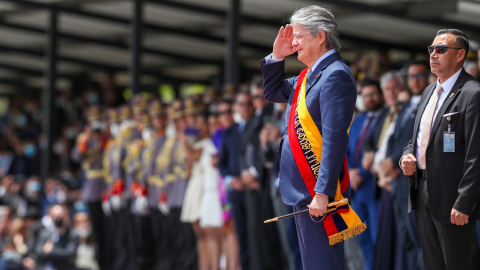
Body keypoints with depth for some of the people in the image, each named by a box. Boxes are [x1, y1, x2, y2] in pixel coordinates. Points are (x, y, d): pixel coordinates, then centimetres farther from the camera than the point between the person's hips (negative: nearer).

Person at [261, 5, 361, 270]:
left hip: (318, 191, -10)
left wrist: (322, 193, -28)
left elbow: (335, 141, -23)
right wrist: (277, 56, 12)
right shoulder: (309, 75, 14)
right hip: (303, 189, 10)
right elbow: (272, 93, 29)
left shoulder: (335, 75, -16)